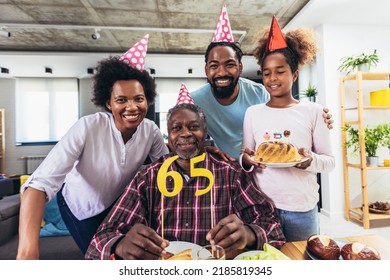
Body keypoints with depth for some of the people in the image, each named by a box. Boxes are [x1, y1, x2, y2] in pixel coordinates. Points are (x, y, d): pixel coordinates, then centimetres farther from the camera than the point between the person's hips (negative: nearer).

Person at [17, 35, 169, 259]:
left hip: (119, 203, 3)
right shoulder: (88, 128, -33)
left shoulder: (151, 131, -21)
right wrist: (28, 251, -48)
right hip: (81, 206, -2)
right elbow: (41, 183, -38)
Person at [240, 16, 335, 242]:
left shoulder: (313, 111, -2)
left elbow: (330, 161, 1)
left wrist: (312, 160, -20)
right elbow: (245, 158, 6)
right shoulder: (253, 112, 1)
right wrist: (246, 160, -16)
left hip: (302, 208, 0)